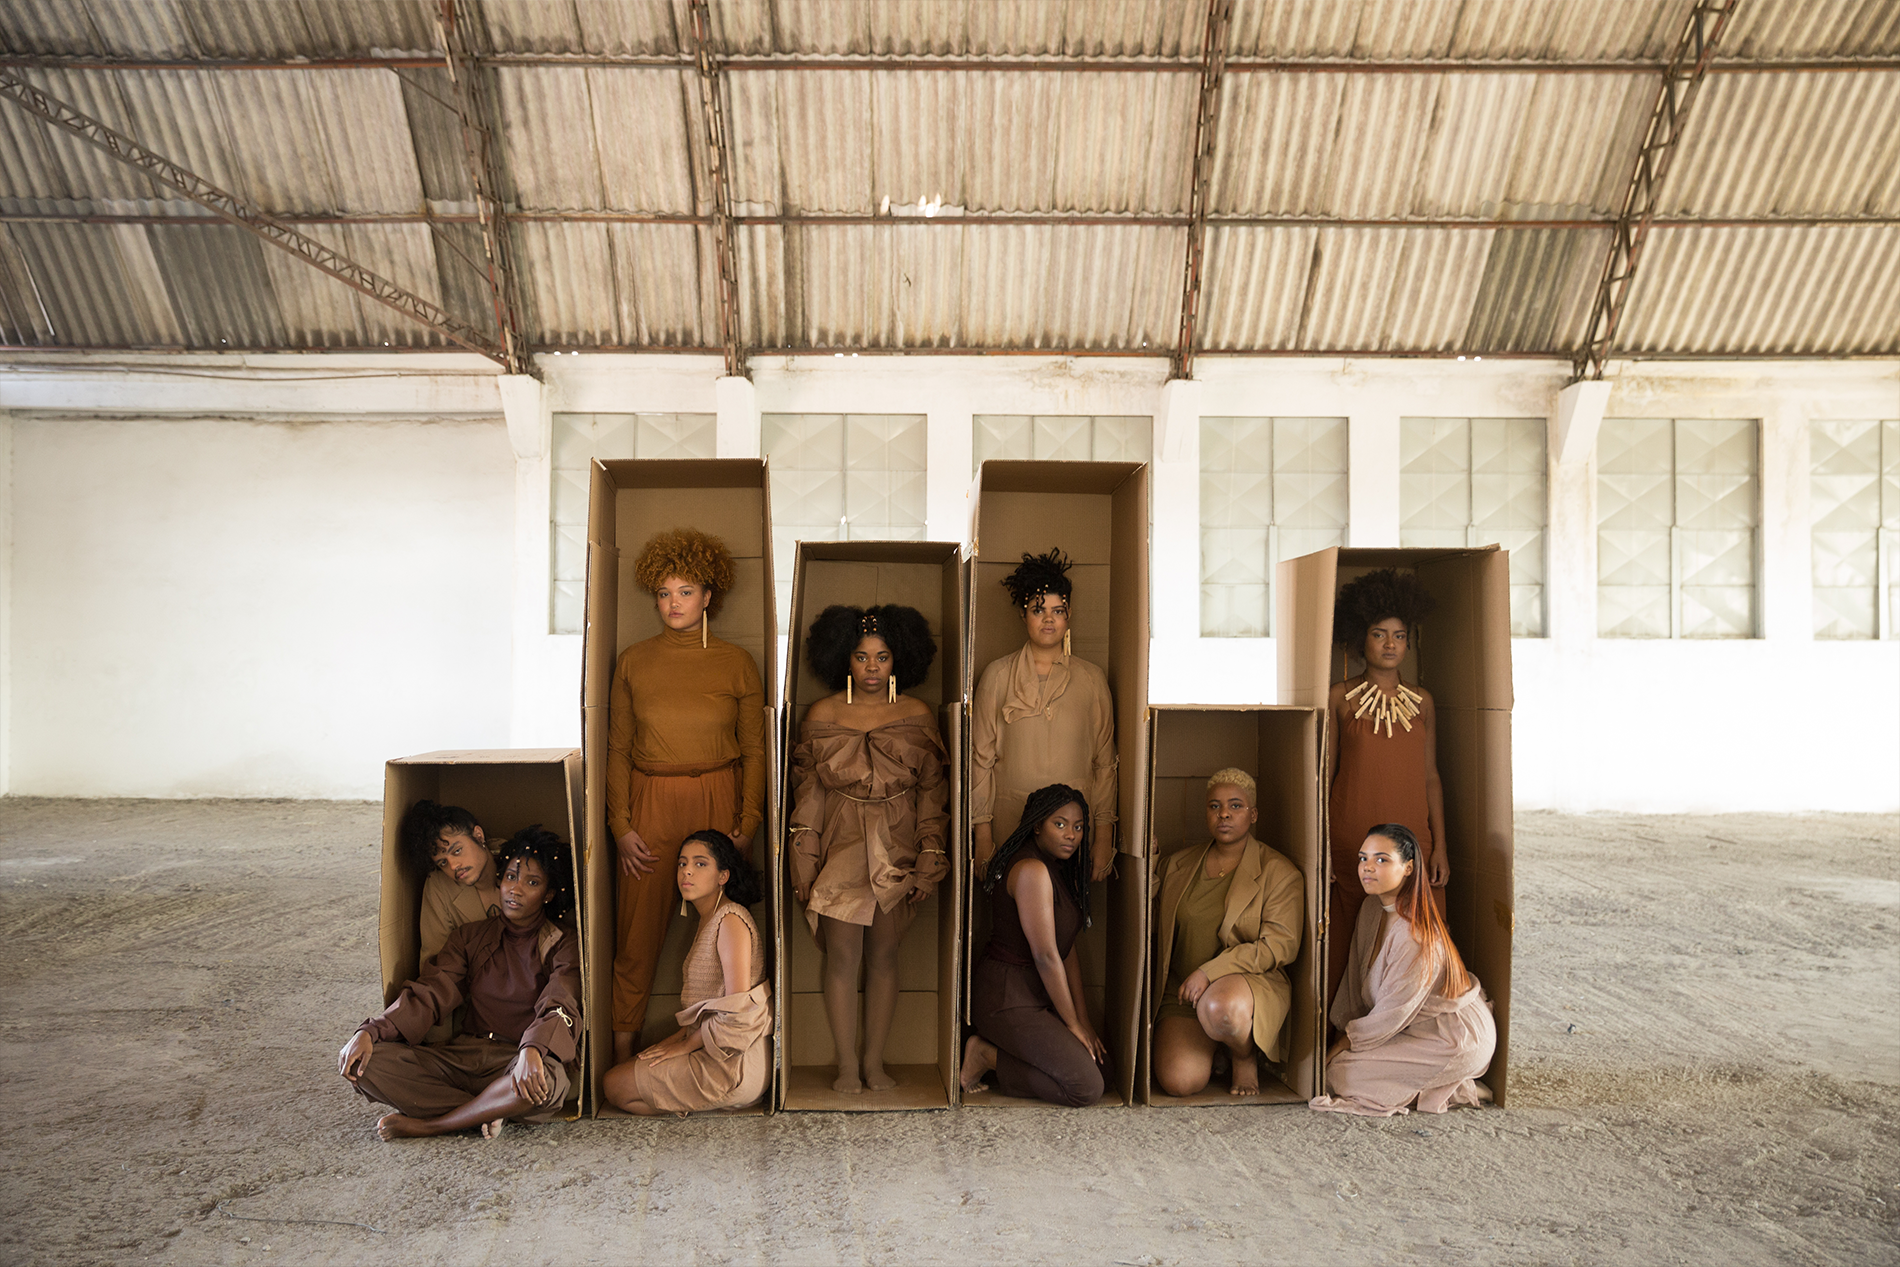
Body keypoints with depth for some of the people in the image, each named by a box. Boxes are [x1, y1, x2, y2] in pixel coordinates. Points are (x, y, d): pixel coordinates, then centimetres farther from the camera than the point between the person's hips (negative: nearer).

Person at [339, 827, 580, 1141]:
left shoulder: (561, 946, 2)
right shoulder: (471, 937, 16)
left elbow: (559, 1009, -16)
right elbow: (428, 995, 4)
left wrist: (532, 1050, -38)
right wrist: (370, 1031, -14)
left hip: (516, 1065, -4)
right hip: (464, 1056, 4)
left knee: (546, 1076, -41)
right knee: (365, 1061, -16)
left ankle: (428, 1125, -19)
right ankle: (486, 1114, -21)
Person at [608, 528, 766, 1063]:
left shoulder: (736, 662, 3)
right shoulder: (634, 662, 6)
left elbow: (755, 749, 3)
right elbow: (618, 748, 6)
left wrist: (748, 823, -4)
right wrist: (621, 824, -1)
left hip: (719, 801, -1)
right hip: (650, 802, 1)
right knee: (638, 926, 2)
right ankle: (623, 1042, 16)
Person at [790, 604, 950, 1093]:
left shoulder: (917, 715, 2)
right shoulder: (822, 716, 1)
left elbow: (932, 792, 3)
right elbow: (807, 791, 2)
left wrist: (929, 861, -2)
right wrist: (804, 864, -2)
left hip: (896, 851, 1)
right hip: (840, 848, 0)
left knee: (883, 957, 6)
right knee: (842, 957, 0)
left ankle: (875, 1061, 19)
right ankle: (847, 1064, 13)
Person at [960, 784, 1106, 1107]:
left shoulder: (1061, 869, 12)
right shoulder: (1031, 870, -19)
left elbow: (1068, 950, 9)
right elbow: (1046, 956, -19)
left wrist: (1083, 1019, 3)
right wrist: (1073, 1023, -11)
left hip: (1039, 996, 10)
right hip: (1007, 999, -10)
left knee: (1099, 1062, 6)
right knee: (1086, 1087, -14)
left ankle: (996, 1054, 10)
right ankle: (987, 1056, -2)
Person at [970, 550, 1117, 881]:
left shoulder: (1092, 678, 7)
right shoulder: (997, 675, 4)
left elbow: (1104, 760, 7)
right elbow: (981, 757, 4)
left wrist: (1104, 838, 2)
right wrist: (982, 835, -1)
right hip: (1009, 825, -1)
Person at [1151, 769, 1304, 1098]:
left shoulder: (1279, 873, -1)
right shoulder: (1177, 865, 13)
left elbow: (1279, 946, -11)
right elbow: (1155, 930, 21)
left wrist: (1210, 972, -19)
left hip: (1251, 982, -3)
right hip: (1181, 992, 3)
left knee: (1220, 1007, -39)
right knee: (1180, 1081, -20)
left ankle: (1246, 1058, -3)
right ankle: (1210, 1051, 16)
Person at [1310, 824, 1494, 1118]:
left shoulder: (1414, 935, -28)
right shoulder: (1373, 909, -1)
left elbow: (1392, 1014, -22)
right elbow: (1356, 978, 7)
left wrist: (1340, 1046, -12)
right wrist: (1343, 1030, 3)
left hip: (1454, 1044, -9)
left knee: (1337, 1071, -15)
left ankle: (1443, 1090, -2)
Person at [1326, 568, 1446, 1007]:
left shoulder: (1421, 702, 9)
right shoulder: (1340, 698, 1)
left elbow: (1430, 777, 10)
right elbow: (1325, 774, 1)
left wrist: (1439, 846, 5)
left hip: (1412, 839, 3)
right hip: (1351, 839, -2)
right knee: (1349, 941, 1)